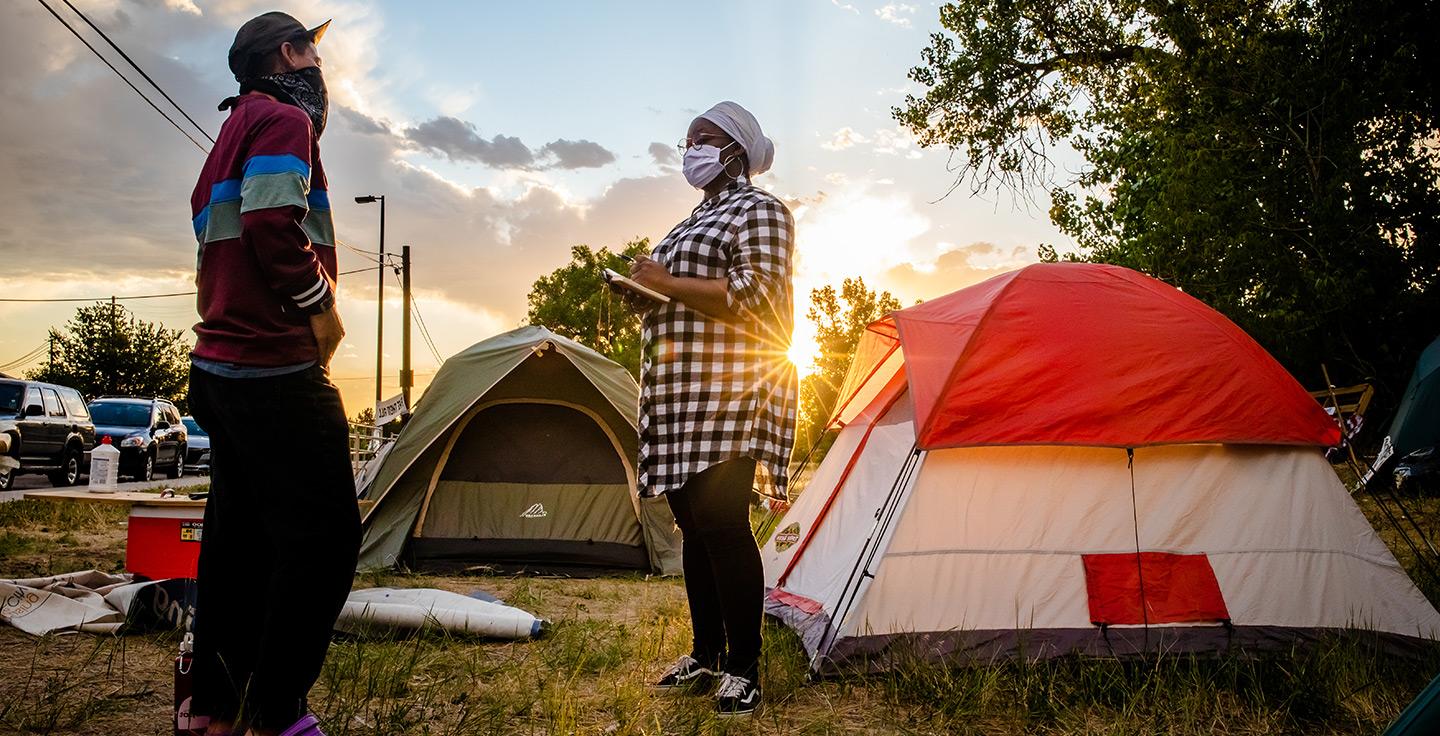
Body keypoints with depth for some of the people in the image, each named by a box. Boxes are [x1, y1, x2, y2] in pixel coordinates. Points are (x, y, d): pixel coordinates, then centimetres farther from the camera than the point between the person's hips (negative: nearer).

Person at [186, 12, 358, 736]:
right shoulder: (285, 120, -5)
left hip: (219, 366, 11)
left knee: (239, 536, 13)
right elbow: (273, 223, -22)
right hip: (276, 370, -11)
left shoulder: (232, 134, 26)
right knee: (323, 534, -8)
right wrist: (321, 304, -11)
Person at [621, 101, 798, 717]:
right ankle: (705, 655, 20)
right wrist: (647, 295, 8)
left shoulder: (758, 211, -3)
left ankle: (743, 668, 0)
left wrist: (666, 283, -15)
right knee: (694, 527, 10)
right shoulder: (695, 221, 25)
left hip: (728, 394, -9)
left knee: (723, 526, -10)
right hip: (681, 396, 9)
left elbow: (754, 298, -16)